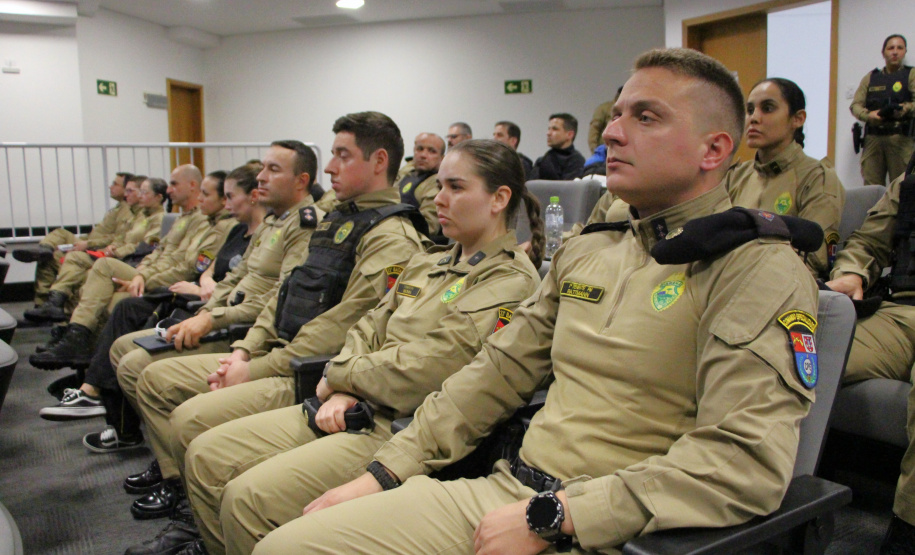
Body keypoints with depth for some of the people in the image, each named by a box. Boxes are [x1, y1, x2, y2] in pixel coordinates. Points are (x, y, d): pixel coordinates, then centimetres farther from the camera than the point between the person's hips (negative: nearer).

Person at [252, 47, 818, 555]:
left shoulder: (760, 270, -9)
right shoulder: (586, 251, 13)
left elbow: (749, 461, -20)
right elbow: (498, 371, 14)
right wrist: (384, 473, 8)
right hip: (506, 489, 6)